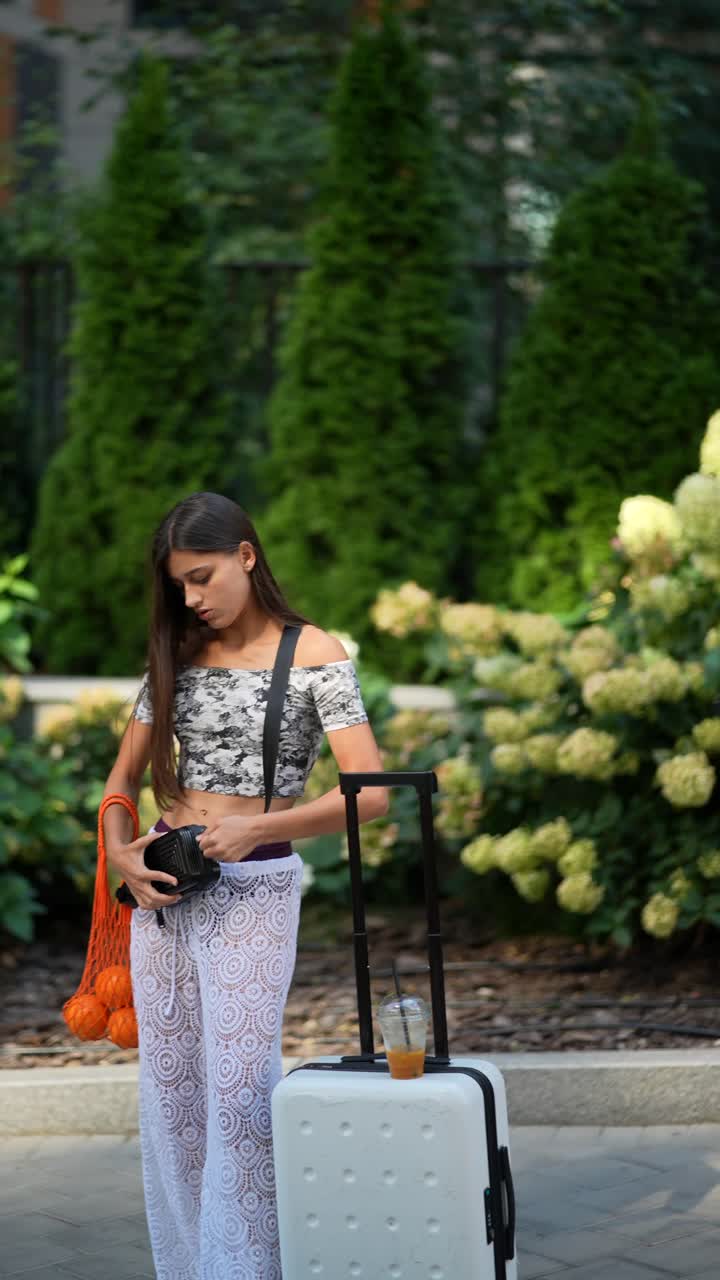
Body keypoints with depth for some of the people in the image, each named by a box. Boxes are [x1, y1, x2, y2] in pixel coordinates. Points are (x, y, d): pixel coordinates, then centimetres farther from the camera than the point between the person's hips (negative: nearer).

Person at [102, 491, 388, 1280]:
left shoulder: (313, 655, -5)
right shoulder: (176, 656, 10)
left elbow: (370, 794, -12)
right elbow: (125, 777, 16)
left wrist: (256, 829, -22)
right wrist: (118, 849, -4)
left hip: (254, 889, -5)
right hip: (165, 887, 5)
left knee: (236, 1091, -9)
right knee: (168, 1090, 8)